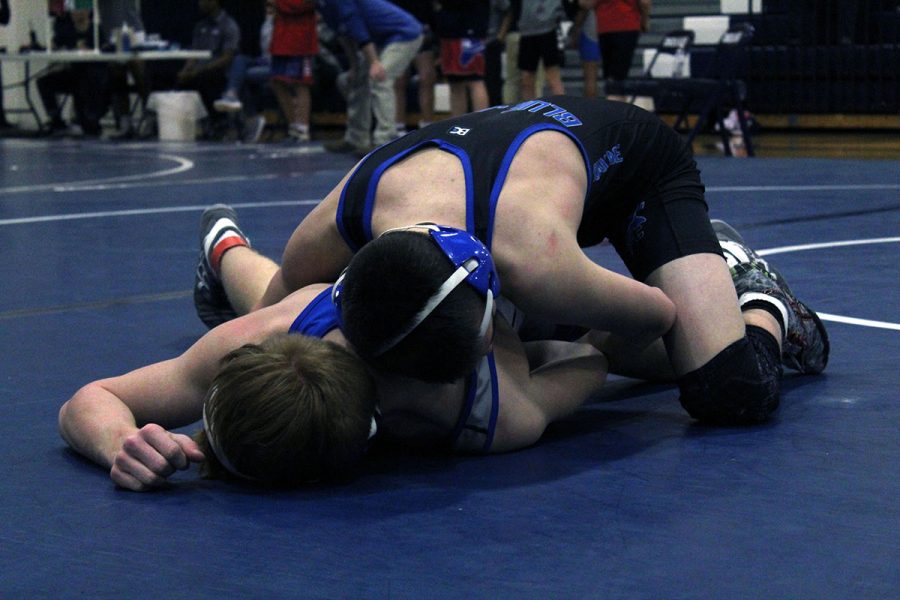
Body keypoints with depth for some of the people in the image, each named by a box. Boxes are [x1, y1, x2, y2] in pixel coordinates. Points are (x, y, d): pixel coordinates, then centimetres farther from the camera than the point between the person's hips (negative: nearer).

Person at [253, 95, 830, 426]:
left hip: (642, 165, -5)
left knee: (734, 394, -19)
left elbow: (657, 314, -26)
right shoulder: (328, 235, -35)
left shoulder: (534, 264, -48)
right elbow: (274, 311, -11)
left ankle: (764, 304, 18)